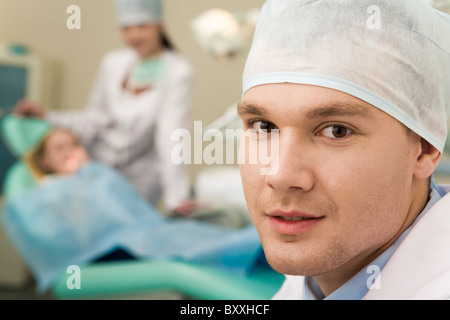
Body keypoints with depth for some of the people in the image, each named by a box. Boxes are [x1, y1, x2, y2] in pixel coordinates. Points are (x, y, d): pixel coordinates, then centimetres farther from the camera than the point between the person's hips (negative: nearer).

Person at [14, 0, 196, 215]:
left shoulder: (178, 73, -15)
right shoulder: (113, 63, 0)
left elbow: (170, 136, -24)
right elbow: (94, 121, 5)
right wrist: (46, 117, -4)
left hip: (138, 180, -4)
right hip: (95, 165, 4)